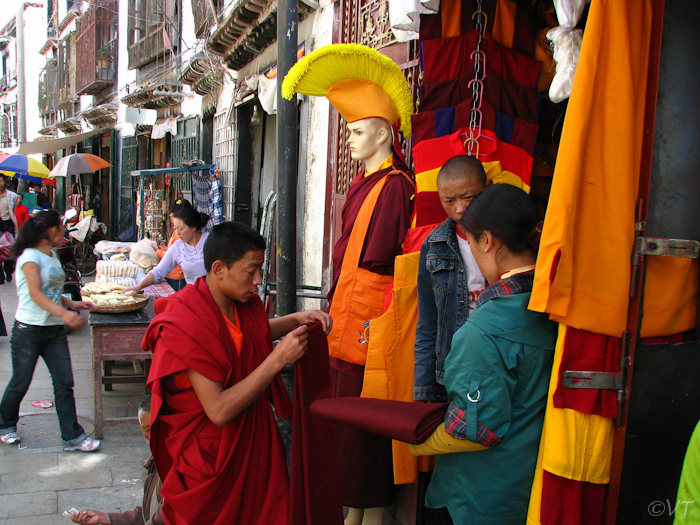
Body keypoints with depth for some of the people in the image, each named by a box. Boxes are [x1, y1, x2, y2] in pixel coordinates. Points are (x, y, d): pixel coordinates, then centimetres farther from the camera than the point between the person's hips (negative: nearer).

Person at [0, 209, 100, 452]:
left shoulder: (52, 255, 12)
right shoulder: (30, 256, -13)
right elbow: (35, 293, -25)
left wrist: (72, 303, 7)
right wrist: (63, 313, -36)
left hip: (55, 330, 7)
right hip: (29, 329, -7)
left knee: (64, 383, 3)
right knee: (20, 383, 9)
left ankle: (73, 436, 7)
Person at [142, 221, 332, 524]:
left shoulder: (245, 303, -3)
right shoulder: (187, 326, -26)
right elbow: (219, 411, -29)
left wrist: (296, 319, 4)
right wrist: (278, 359, -28)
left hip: (253, 441, 7)